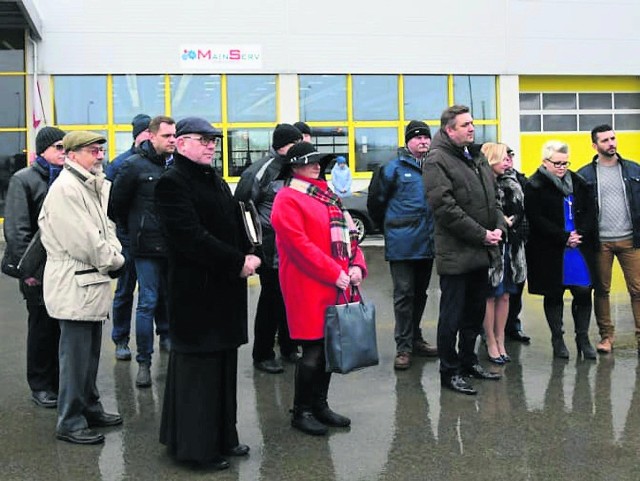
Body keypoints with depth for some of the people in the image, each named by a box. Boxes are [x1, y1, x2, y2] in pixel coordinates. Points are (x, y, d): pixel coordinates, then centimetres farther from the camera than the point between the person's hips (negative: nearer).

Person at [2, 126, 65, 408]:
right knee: (42, 326, 5)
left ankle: (59, 381, 21)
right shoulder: (24, 179, -4)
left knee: (63, 325, 8)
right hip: (39, 269, -4)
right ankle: (40, 386, 18)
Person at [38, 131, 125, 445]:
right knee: (75, 356, -3)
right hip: (74, 284, -9)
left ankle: (90, 408, 30)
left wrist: (113, 255, -3)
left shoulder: (95, 187, 14)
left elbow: (106, 228, 16)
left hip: (93, 281, 9)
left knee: (90, 352, 17)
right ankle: (69, 423, 7)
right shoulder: (65, 189, -16)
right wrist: (113, 261, -8)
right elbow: (83, 240, -20)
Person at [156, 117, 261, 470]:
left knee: (224, 366, 14)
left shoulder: (216, 181, 17)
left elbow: (236, 226, 17)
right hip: (195, 292, -9)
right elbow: (191, 237, -22)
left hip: (226, 289, 9)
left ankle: (222, 437, 26)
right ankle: (197, 445, 13)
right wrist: (238, 263, -18)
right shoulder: (172, 182, -12)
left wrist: (251, 257, -3)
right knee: (198, 368, 0)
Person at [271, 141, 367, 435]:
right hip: (308, 287, -8)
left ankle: (320, 405, 26)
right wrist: (334, 273, -18)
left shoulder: (327, 197, 17)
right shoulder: (287, 199, -9)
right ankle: (301, 412, 12)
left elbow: (348, 234, 16)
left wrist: (356, 265, -2)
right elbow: (299, 245, -18)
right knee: (313, 350, -2)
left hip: (335, 287, 8)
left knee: (329, 347, 13)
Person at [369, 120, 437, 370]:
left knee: (420, 293, 15)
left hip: (427, 243, 5)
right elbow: (377, 199, -1)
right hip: (402, 244, -5)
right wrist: (386, 226, 6)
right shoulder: (394, 168, -5)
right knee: (404, 294, -2)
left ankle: (415, 339, 29)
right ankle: (403, 346, 4)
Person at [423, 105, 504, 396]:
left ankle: (468, 361, 32)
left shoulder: (476, 158, 16)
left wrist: (499, 226, 2)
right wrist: (481, 234, -17)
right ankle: (449, 371, 12)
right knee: (452, 315, 1)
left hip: (481, 252, 9)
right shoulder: (438, 160, -12)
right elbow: (445, 208, -20)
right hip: (456, 253, -9)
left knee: (476, 311, 17)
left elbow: (493, 196, 20)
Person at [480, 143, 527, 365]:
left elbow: (520, 212, 20)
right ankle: (492, 344, 11)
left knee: (504, 295, 11)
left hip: (510, 247, 7)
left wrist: (512, 223, 4)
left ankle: (501, 341, 21)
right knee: (491, 296, 1)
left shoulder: (511, 185, 14)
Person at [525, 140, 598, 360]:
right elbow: (537, 220, -14)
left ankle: (583, 337, 14)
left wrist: (580, 233, -9)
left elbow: (590, 210, 8)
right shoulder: (534, 186, -7)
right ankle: (557, 339, 18)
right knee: (554, 295, 6)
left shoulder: (577, 182, 10)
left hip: (580, 247, 4)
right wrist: (564, 237, -16)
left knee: (583, 292, 1)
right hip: (550, 251, -4)